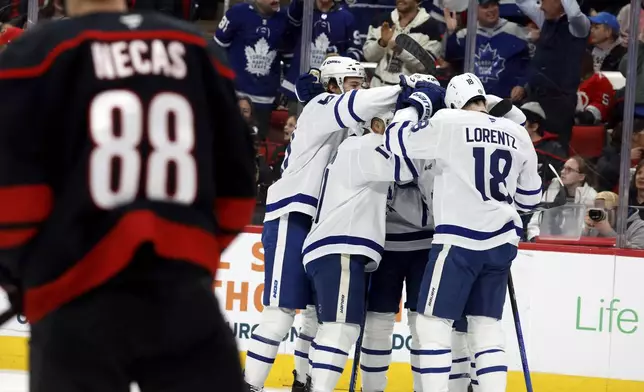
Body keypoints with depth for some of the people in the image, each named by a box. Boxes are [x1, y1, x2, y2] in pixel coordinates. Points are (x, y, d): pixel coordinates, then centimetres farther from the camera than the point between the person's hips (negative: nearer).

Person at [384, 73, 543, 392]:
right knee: (486, 324, 11)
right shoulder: (517, 135, 8)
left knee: (433, 322, 0)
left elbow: (398, 140, 2)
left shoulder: (448, 123, -8)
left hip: (459, 241, -6)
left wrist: (412, 107, 20)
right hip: (501, 242, 6)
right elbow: (529, 197, 17)